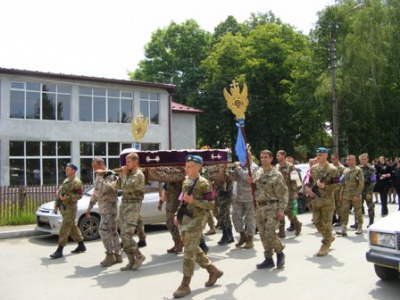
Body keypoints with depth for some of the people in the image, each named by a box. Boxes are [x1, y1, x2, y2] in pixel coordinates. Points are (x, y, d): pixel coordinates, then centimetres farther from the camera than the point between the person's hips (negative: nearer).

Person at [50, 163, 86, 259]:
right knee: (72, 227, 15)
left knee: (64, 229, -9)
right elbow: (60, 192, 22)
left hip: (70, 208, -9)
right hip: (63, 207, 9)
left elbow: (79, 195, -17)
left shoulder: (76, 182, -11)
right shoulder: (66, 180, 17)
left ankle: (59, 251, -7)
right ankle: (81, 246, 26)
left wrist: (67, 198, -25)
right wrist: (56, 204, 15)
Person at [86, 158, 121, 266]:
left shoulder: (111, 176, -12)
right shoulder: (99, 178, 15)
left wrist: (100, 176, -22)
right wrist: (89, 207, 24)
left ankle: (110, 255, -9)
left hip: (110, 208, -8)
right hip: (103, 209, 8)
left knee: (103, 230, -14)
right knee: (112, 231, 10)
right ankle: (117, 254, 16)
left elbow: (104, 189, -29)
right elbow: (95, 193, 23)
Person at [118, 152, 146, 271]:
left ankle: (139, 256, 3)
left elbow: (126, 188, -20)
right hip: (124, 204, 9)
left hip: (133, 205, -9)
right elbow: (120, 186, 18)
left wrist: (124, 175, -8)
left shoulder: (138, 174, -12)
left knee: (126, 235, -14)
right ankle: (131, 261, 14)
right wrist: (121, 174, 8)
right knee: (124, 236, 7)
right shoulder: (129, 173, 15)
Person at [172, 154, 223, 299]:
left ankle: (185, 285, 3)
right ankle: (213, 271, 33)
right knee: (194, 250, 16)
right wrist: (178, 215, 14)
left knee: (189, 252, -6)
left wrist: (193, 201, -22)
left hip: (196, 220, -8)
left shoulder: (204, 184, -12)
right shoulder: (186, 182, 12)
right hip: (184, 220, 8)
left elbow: (210, 204, -13)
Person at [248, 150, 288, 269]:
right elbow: (254, 189, 21)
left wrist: (281, 210, -16)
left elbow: (283, 194, -9)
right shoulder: (257, 173, 11)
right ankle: (268, 259, 19)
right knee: (263, 235, 8)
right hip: (259, 207, 6)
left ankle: (280, 253, 12)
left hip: (272, 207, -6)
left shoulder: (276, 175, -7)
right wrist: (251, 182, 0)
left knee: (269, 233, -13)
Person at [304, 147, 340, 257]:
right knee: (317, 222, 11)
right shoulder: (313, 169, 9)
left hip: (327, 200, -6)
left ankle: (325, 246, 7)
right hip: (315, 200, 6)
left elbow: (336, 185, -9)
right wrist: (308, 188, -1)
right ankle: (329, 237, 35)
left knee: (326, 223, -3)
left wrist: (324, 186, -21)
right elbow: (308, 181, 18)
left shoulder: (332, 170, -7)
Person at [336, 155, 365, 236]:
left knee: (358, 211, 7)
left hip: (355, 195, -5)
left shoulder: (358, 170, -6)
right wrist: (341, 194, 10)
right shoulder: (345, 170, 11)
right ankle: (343, 230, -1)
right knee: (344, 211, -2)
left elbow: (361, 184, -11)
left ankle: (360, 228, 22)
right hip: (346, 195, 5)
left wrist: (357, 195, -16)